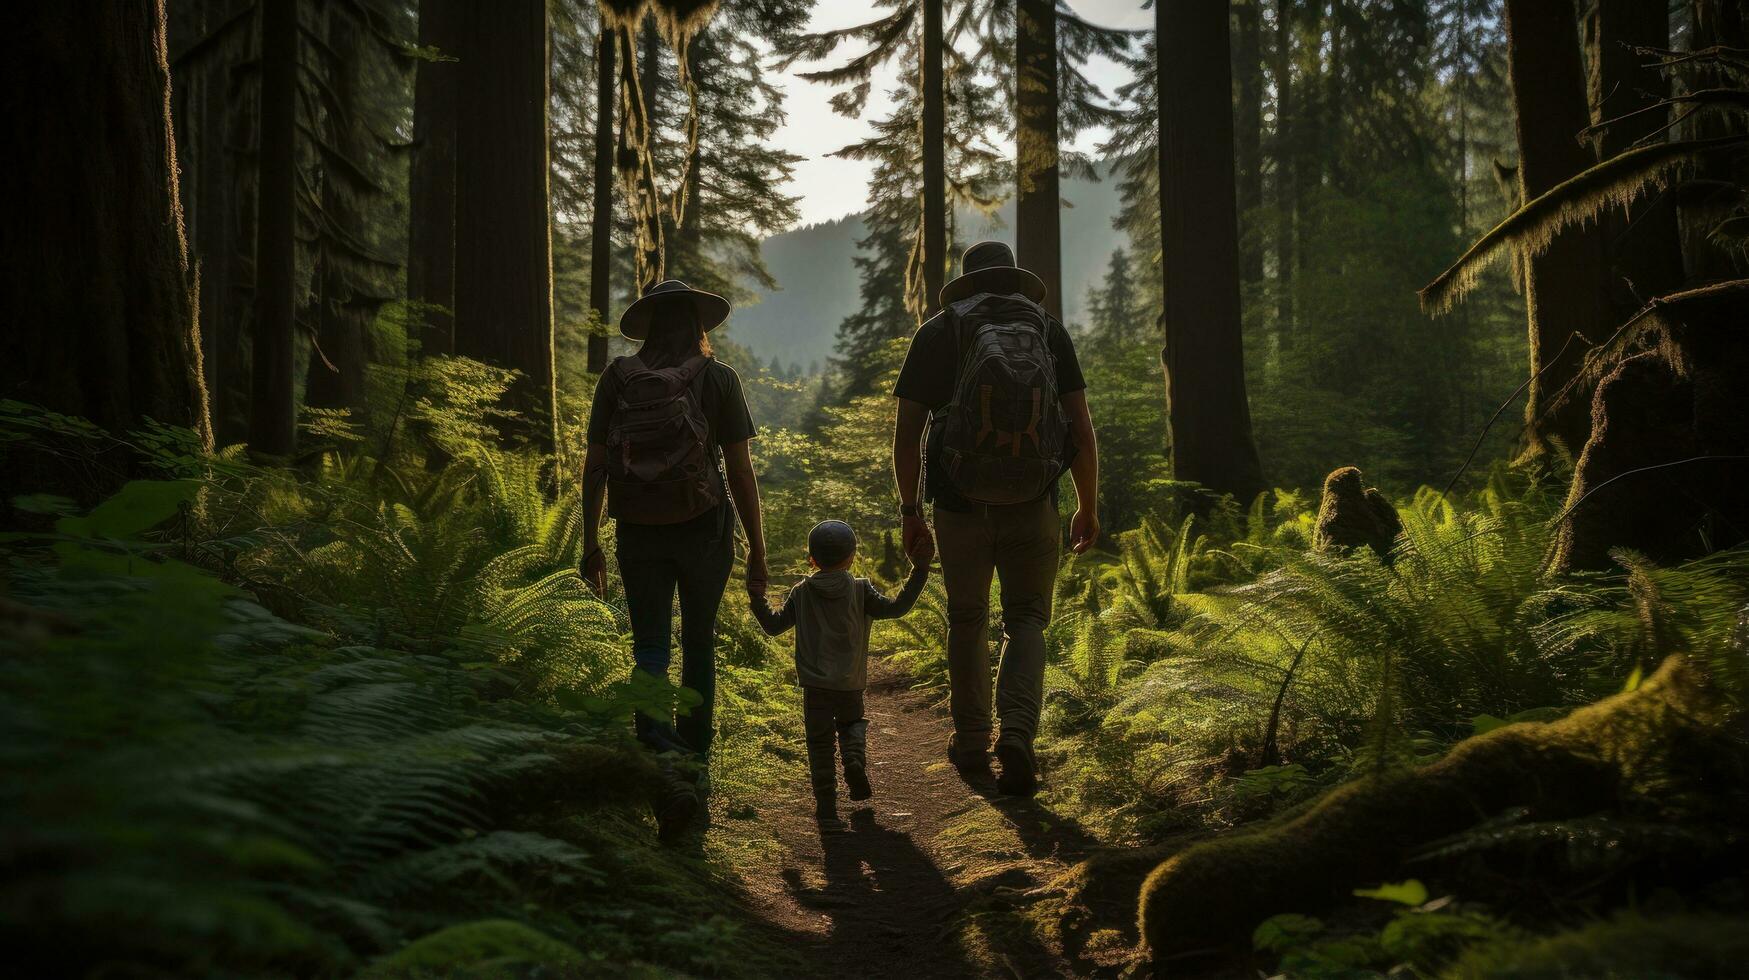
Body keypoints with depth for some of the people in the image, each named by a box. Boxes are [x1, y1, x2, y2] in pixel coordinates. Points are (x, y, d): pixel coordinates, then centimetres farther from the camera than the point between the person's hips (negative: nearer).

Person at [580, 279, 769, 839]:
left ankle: (668, 770, -15)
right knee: (699, 645, 17)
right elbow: (740, 472, -6)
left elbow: (594, 467, -1)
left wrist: (590, 541, 9)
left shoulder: (617, 378, 0)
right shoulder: (718, 379, -4)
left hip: (638, 534, 1)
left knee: (650, 650, 6)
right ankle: (695, 762, 27)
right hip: (704, 529, 0)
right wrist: (757, 548, 2)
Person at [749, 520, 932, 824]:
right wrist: (919, 570, -4)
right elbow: (895, 608, -6)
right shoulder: (861, 590, -1)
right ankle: (855, 758, -3)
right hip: (851, 684, 0)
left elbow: (773, 625, 5)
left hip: (815, 685, 0)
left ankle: (825, 802, 4)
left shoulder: (800, 593, 3)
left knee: (819, 741, 9)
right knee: (852, 723, 26)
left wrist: (758, 599, 15)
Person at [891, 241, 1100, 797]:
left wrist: (909, 512, 9)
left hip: (959, 507, 0)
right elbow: (1081, 427, -1)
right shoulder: (1049, 331, 5)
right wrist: (1089, 509, 8)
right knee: (1026, 622, 14)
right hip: (1034, 508, 0)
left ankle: (971, 746, 30)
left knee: (967, 621, 19)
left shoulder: (936, 334, 3)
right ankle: (1017, 735, -8)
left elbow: (906, 433, -1)